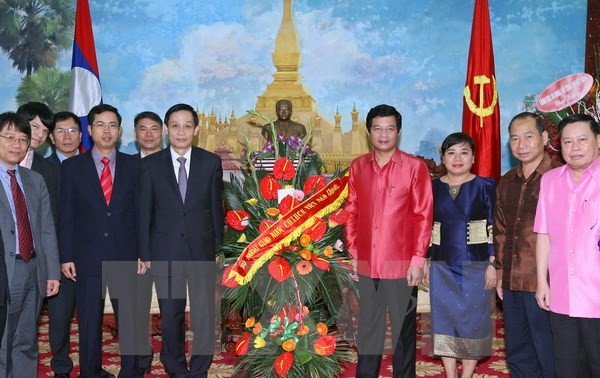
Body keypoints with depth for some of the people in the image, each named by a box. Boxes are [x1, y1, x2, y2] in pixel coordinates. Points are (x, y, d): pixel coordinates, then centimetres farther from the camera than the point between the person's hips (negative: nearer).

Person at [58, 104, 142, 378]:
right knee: (89, 321, 9)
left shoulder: (133, 166, 5)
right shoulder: (72, 166, 3)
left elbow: (140, 212, 5)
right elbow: (66, 216, 2)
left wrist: (143, 253, 0)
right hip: (87, 257, 0)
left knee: (129, 319, 4)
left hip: (125, 256, 0)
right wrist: (66, 257, -3)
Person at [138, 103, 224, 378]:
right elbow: (144, 213, 2)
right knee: (170, 315, 10)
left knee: (204, 313, 0)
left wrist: (219, 247, 3)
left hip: (202, 250, 0)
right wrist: (145, 254, 0)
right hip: (165, 250, 0)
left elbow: (216, 208, 5)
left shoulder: (211, 162, 2)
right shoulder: (150, 165, 1)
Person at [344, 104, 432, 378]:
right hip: (366, 263, 4)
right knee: (368, 327, 14)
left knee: (403, 329, 9)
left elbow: (423, 216, -6)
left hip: (402, 263, -3)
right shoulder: (357, 166, 6)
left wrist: (418, 259, -10)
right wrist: (352, 253, 7)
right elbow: (351, 212, 10)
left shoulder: (415, 167, -5)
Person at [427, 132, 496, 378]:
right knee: (444, 320, 6)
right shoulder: (433, 187, 5)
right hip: (442, 266, 2)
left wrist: (492, 264, -8)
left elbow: (494, 228, -3)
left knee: (473, 321, 4)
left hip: (476, 265, -2)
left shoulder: (485, 186, -2)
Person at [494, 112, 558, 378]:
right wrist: (500, 270, 14)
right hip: (512, 283, 6)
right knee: (517, 355, 16)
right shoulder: (506, 182, 12)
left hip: (545, 283, -6)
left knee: (548, 356, 4)